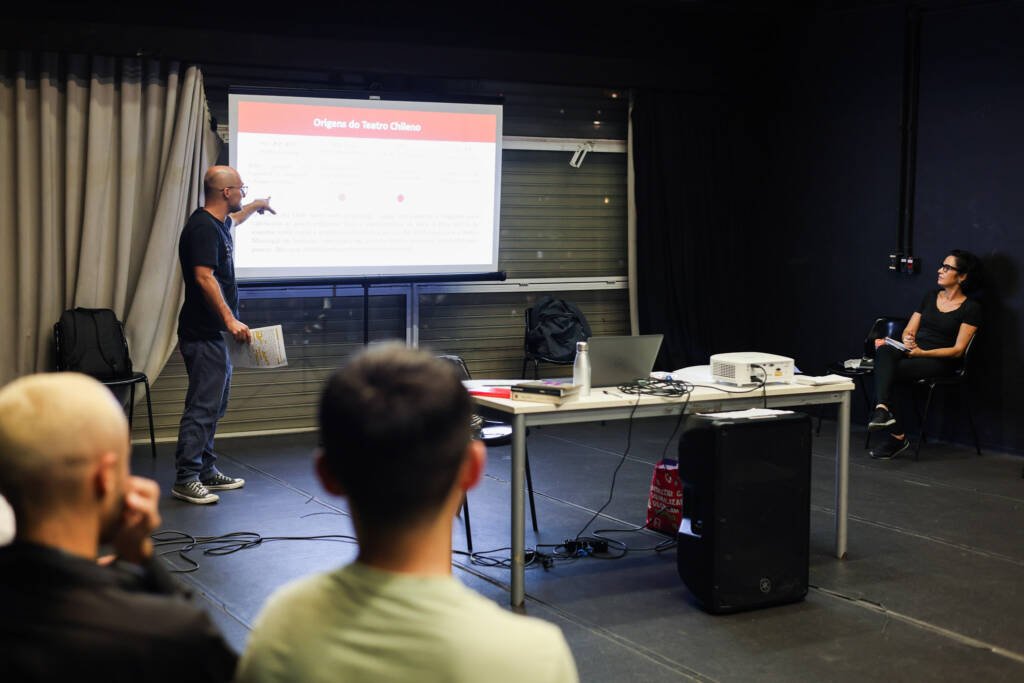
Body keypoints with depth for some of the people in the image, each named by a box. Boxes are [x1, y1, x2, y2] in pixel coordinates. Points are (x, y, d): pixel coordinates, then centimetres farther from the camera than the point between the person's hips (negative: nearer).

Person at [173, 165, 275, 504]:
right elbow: (204, 277, -26)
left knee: (214, 405, 14)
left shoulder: (217, 223, 15)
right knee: (203, 406, -10)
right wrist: (230, 319, -31)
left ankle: (206, 471, 21)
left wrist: (255, 207, 56)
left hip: (213, 334, 11)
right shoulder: (203, 227, -16)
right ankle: (185, 479, -7)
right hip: (203, 334, -11)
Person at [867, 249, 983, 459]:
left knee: (886, 371, -31)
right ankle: (882, 410, -47)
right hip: (913, 351, 5)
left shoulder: (971, 308, -1)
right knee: (884, 351, -32)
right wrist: (907, 340, -8)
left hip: (940, 362, -5)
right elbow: (909, 330, 17)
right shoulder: (931, 296, 18)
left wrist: (922, 353, -19)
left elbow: (957, 350, -7)